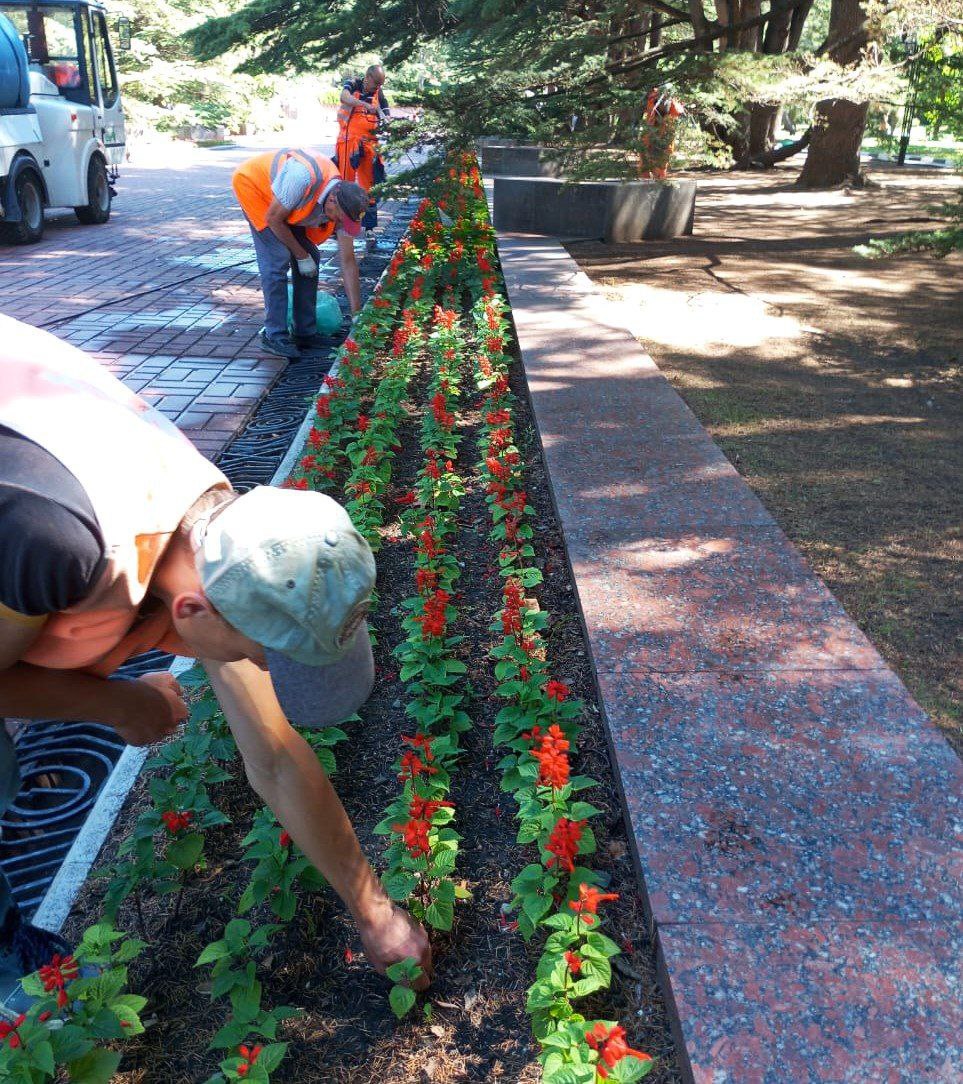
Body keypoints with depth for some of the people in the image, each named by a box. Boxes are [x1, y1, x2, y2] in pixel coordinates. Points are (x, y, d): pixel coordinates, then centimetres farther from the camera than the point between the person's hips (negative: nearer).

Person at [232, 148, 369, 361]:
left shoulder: (342, 205, -19)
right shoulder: (304, 178, -40)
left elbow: (348, 263, -14)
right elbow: (273, 219, -26)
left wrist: (357, 314, -14)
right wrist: (301, 256, -17)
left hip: (290, 206, 6)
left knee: (311, 258, -1)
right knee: (277, 260, -17)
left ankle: (305, 332, 10)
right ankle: (274, 336, -9)